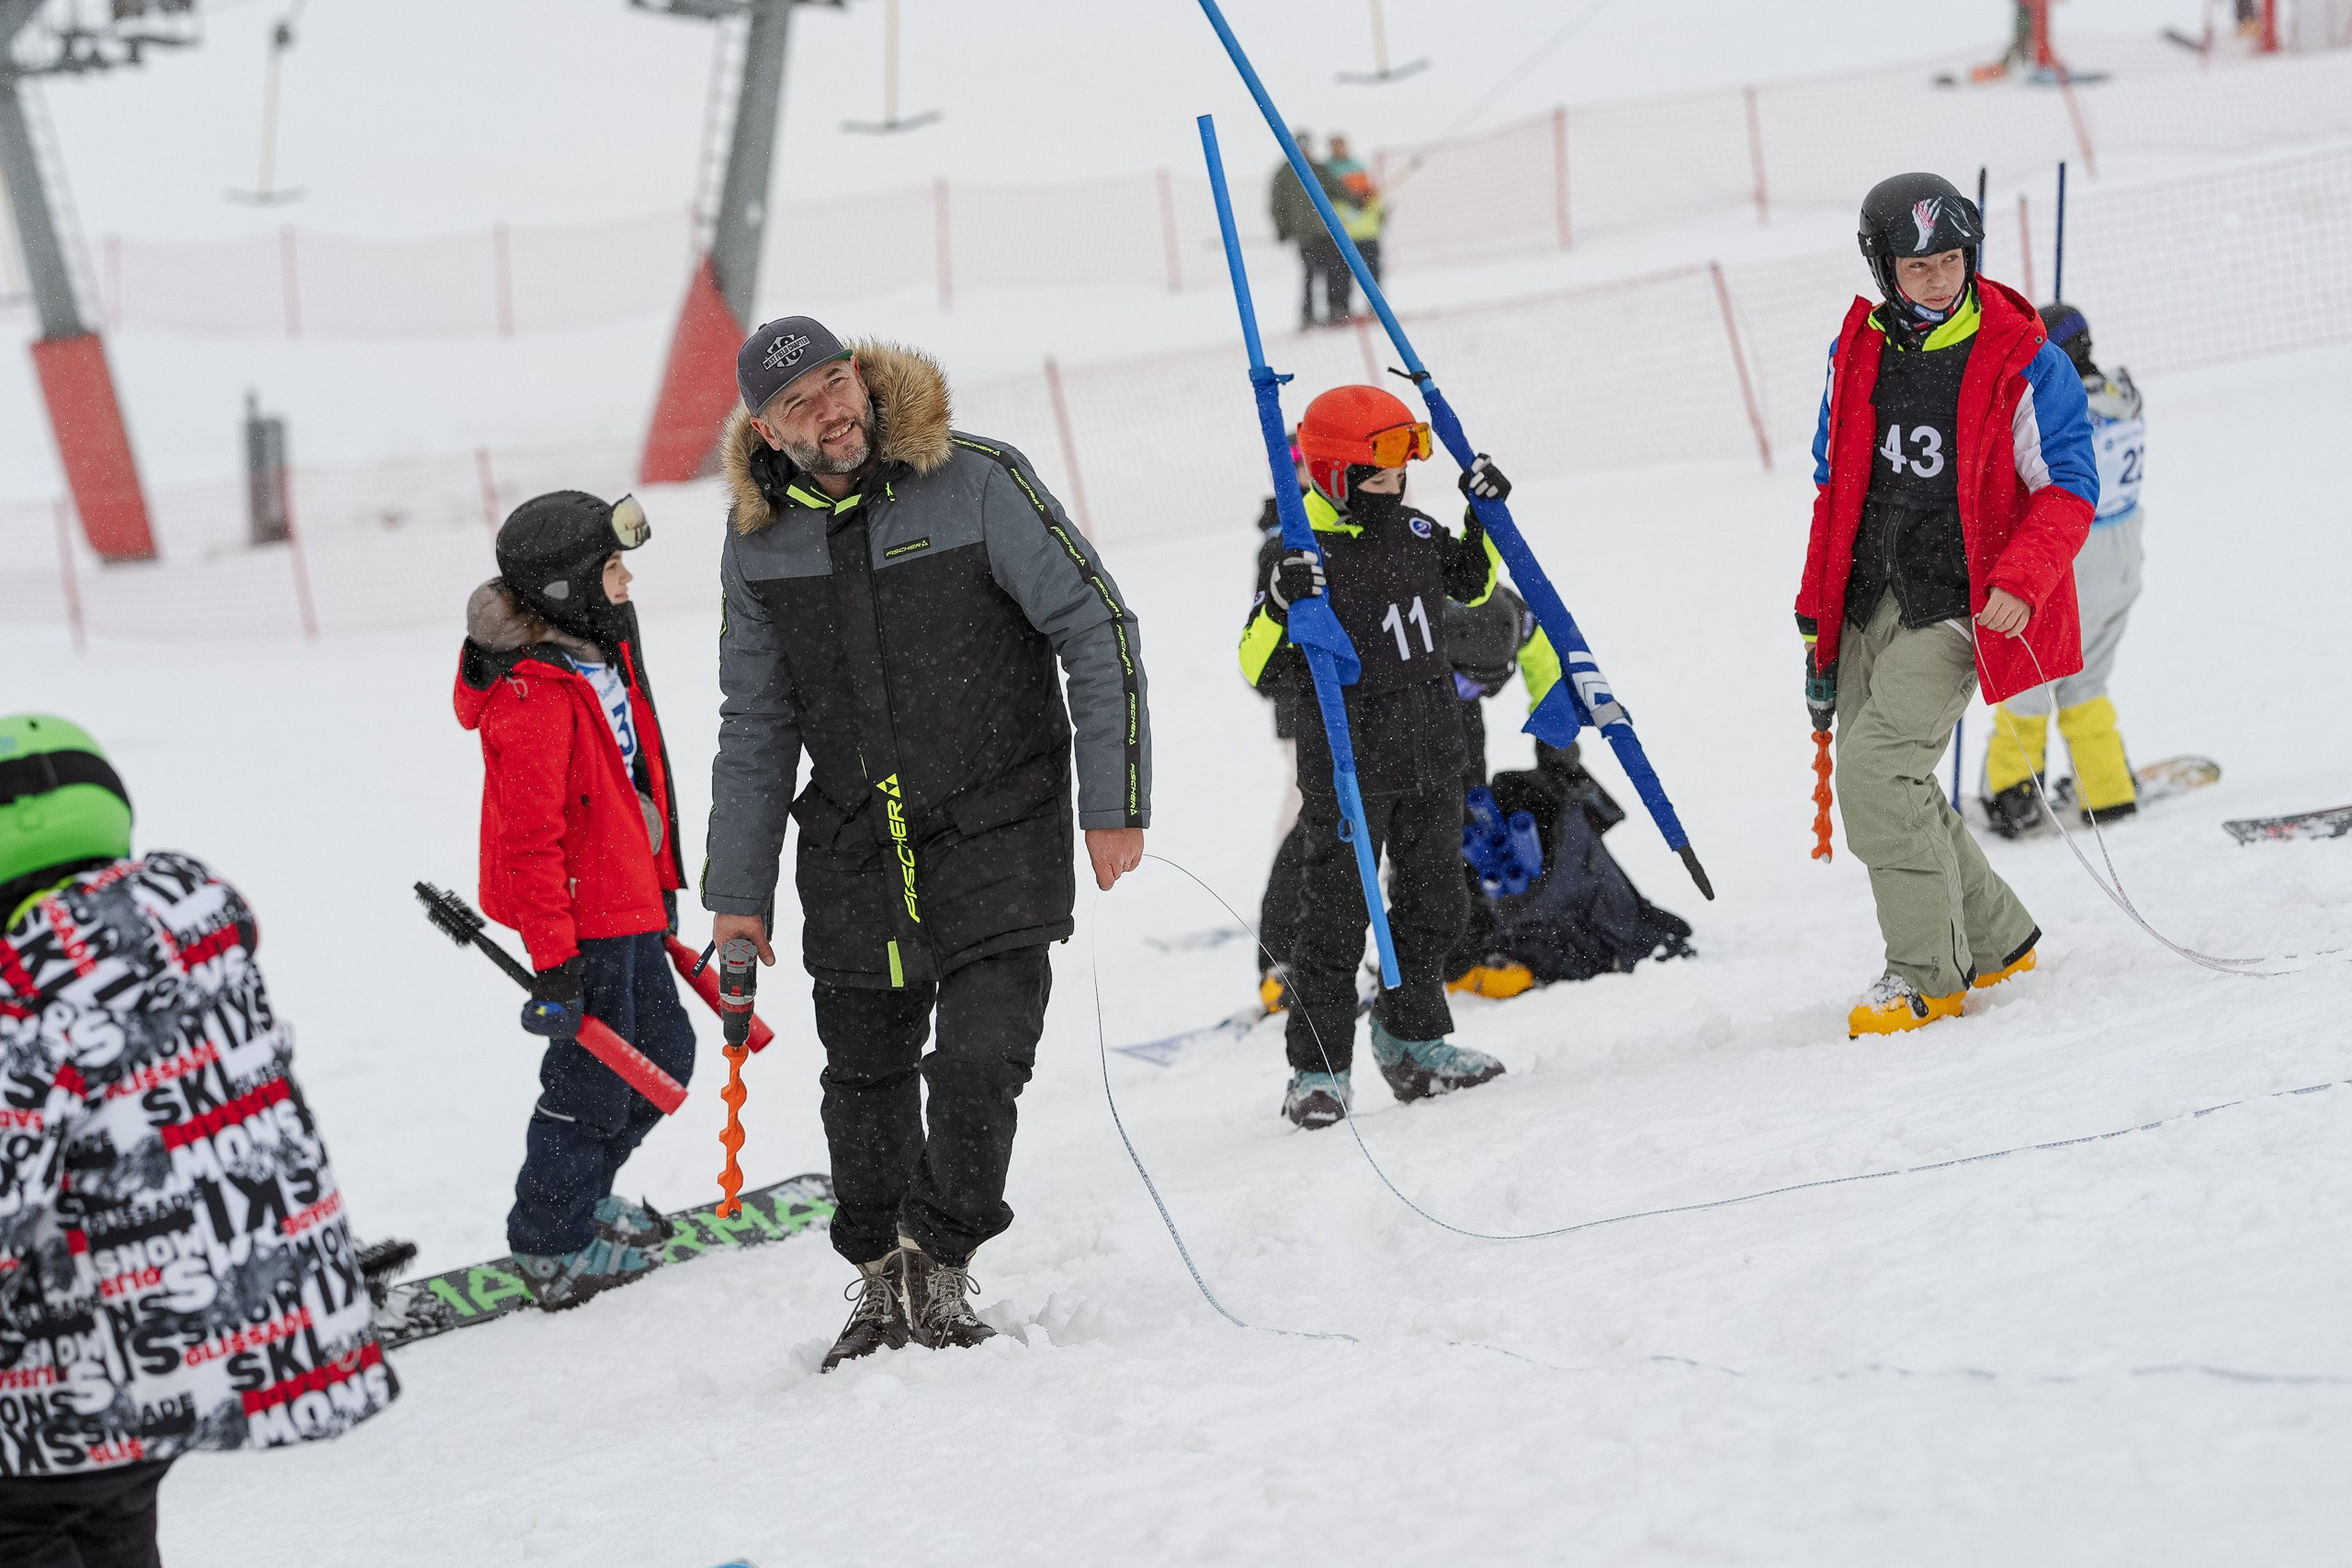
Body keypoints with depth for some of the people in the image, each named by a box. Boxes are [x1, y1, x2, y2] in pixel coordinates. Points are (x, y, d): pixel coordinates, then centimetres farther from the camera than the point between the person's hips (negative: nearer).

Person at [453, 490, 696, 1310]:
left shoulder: (602, 653, 7)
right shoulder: (533, 696, -24)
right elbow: (530, 839, -25)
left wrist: (661, 884, 26)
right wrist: (554, 962, -25)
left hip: (625, 906, 10)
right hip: (578, 918, -10)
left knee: (663, 1055, 19)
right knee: (594, 1080, 2)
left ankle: (578, 1195, 37)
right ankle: (549, 1243, 19)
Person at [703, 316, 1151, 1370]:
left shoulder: (978, 483, -12)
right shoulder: (760, 541, 1)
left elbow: (1098, 629, -8)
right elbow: (755, 728, 11)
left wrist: (1114, 803, -10)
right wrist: (737, 888, 11)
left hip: (998, 842, -3)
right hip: (855, 855, 3)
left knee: (980, 1066, -11)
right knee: (866, 1080, 9)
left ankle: (944, 1270, 8)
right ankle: (880, 1282, 28)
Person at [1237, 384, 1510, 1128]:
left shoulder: (1416, 533, 5)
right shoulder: (1308, 559, -14)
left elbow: (1471, 583, 25)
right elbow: (1257, 666, -16)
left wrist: (1485, 517, 9)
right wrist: (1282, 607, -34)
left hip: (1432, 760, 7)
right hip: (1347, 770, -6)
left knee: (1433, 901, 14)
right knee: (1336, 919, -4)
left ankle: (1413, 1038, 31)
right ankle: (1318, 1068, 4)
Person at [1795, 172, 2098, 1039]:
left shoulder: (2023, 364, -8)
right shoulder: (1859, 355, 7)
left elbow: (2068, 488, -7)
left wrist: (2020, 581, -22)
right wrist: (1816, 611, 17)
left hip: (1955, 607, -6)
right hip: (1871, 602, 6)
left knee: (1877, 766, -19)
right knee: (1880, 786, 7)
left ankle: (1927, 974, -10)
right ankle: (1996, 942, 24)